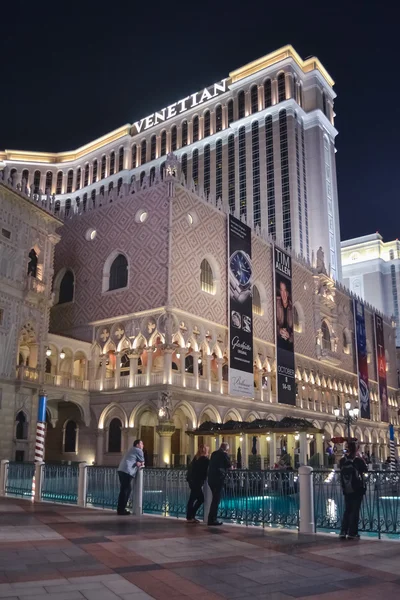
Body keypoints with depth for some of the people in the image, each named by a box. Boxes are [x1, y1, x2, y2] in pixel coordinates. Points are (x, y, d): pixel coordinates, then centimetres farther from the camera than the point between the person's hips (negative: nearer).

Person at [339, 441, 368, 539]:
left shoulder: (342, 460, -4)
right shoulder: (358, 460, -13)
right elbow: (365, 469, 2)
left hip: (346, 490, 4)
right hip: (357, 489, -4)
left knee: (347, 510, 13)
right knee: (355, 511, 3)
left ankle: (343, 532, 8)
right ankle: (352, 533, 4)